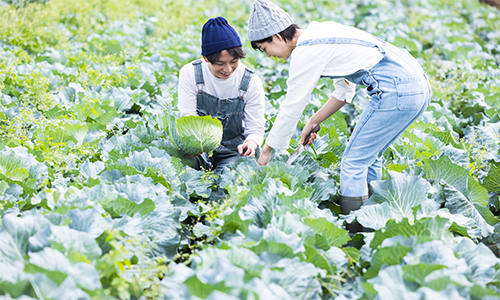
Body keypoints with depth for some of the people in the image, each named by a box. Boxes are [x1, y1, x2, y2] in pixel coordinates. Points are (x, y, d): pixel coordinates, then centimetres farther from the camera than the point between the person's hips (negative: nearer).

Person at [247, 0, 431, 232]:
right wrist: (313, 122, 26)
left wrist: (266, 150, 9)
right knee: (368, 157, 20)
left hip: (396, 92, -10)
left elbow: (292, 106, -2)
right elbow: (345, 90, 26)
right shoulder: (320, 33, 18)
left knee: (353, 163, -2)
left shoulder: (305, 51, -9)